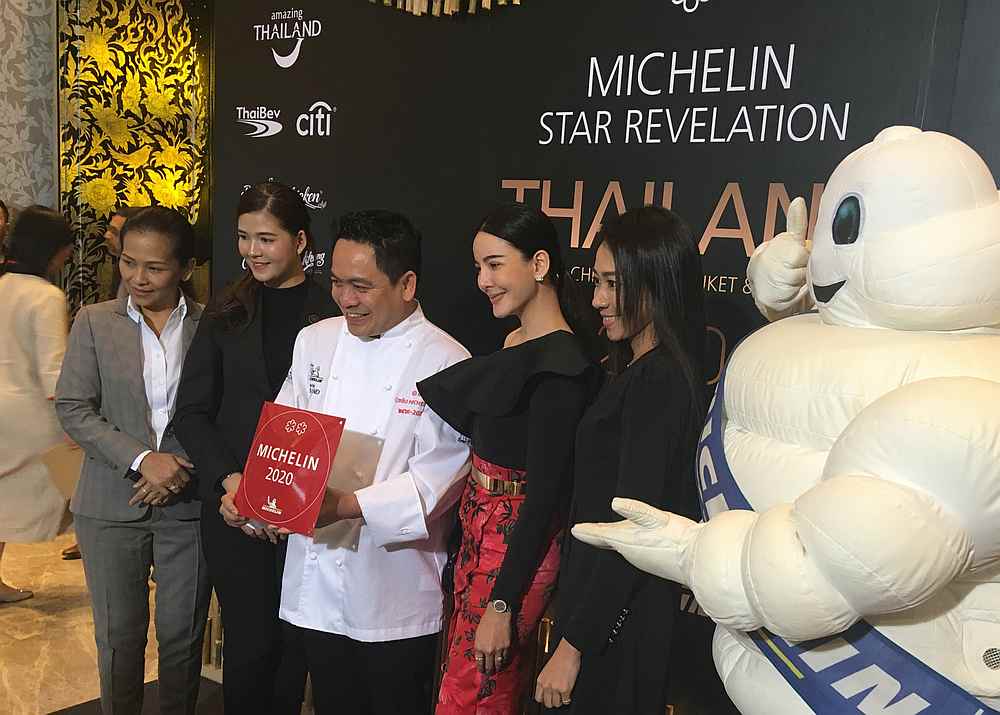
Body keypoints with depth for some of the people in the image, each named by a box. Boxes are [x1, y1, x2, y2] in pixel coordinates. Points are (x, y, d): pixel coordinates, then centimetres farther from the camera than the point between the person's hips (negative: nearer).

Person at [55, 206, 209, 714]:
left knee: (183, 634, 11)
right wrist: (141, 459, -15)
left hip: (188, 502, 0)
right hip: (112, 503, 1)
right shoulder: (94, 321, 1)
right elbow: (72, 408, -4)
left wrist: (183, 467, -12)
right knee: (119, 636, 12)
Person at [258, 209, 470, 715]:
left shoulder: (446, 364, -13)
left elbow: (433, 483, -18)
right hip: (314, 582, 5)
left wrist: (344, 506, -28)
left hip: (395, 594, -4)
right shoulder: (315, 341, 4)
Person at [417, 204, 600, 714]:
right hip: (479, 528, 8)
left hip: (518, 544, -8)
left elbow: (544, 495, -21)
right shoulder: (515, 341, 6)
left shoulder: (559, 366, -21)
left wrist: (503, 605, -18)